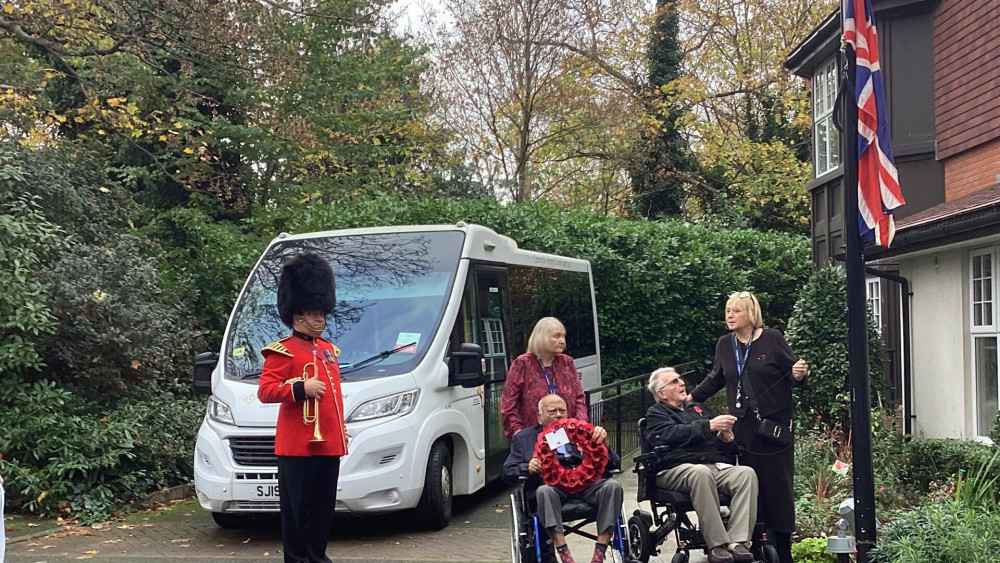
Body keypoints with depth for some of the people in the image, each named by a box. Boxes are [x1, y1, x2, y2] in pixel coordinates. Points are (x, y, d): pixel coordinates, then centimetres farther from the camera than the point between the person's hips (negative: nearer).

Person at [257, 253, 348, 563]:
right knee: (297, 508, 0)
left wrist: (342, 428, 21)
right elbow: (265, 391, -14)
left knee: (324, 507, 11)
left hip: (329, 442, 8)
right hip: (298, 444, -8)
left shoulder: (328, 350, 19)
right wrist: (300, 389, -24)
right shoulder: (282, 351, -6)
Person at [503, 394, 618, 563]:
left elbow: (613, 463, 15)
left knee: (612, 485, -27)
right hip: (550, 485, -2)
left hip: (585, 485, 2)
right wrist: (527, 468, -9)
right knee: (544, 491, -36)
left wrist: (602, 441, -6)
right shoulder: (525, 437, 20)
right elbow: (507, 473, 12)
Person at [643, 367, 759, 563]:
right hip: (676, 470, -5)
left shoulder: (698, 408, 32)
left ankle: (738, 541, -35)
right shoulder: (656, 413, 15)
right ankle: (717, 544, -36)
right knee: (700, 472, -39)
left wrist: (727, 435, 2)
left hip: (717, 466, 5)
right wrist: (709, 426, -14)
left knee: (746, 473, -26)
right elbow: (671, 435, -8)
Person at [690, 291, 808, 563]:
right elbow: (716, 378, 23)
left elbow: (793, 372, 0)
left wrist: (799, 375, -22)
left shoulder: (772, 339, -3)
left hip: (775, 423, -3)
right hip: (743, 426, 3)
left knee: (777, 484, 0)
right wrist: (691, 398, 21)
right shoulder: (725, 344, 9)